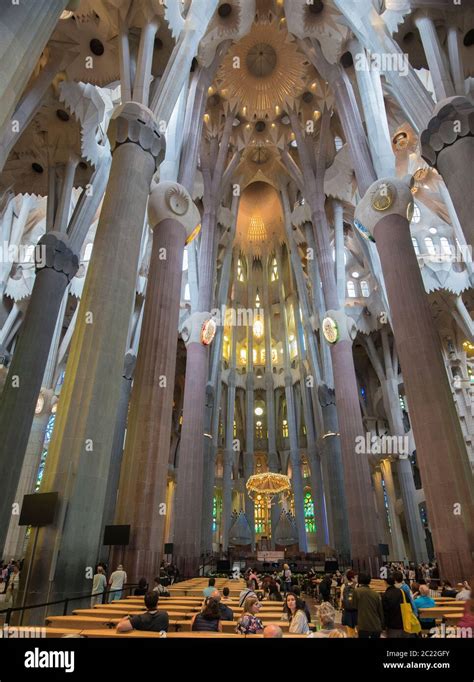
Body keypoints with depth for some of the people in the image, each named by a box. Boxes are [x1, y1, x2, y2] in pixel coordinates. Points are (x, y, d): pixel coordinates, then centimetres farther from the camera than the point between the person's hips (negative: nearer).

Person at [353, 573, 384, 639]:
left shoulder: (357, 591, -7)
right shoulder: (376, 594, 3)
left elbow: (355, 606, 1)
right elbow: (380, 611, 7)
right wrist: (382, 626, 18)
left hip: (363, 626, -4)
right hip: (376, 626, 4)